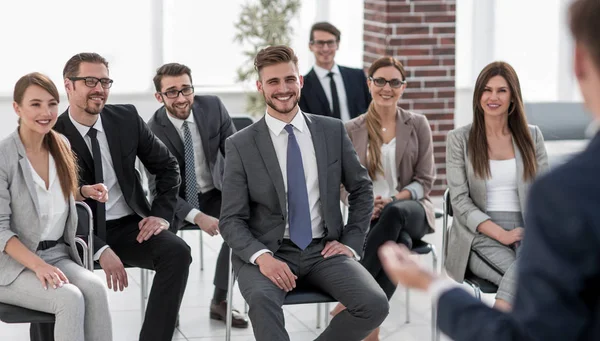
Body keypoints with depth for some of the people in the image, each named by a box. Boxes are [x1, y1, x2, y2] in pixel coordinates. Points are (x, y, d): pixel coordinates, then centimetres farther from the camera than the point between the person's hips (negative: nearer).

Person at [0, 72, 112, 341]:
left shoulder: (61, 145, 6)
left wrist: (84, 191, 5)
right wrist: (38, 265, -25)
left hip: (57, 255, 6)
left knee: (95, 289, -26)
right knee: (70, 299, -31)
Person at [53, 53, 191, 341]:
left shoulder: (127, 119, 2)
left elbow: (167, 166, 13)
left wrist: (161, 214, -2)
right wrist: (100, 250, -23)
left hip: (129, 227, 3)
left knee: (177, 252, -25)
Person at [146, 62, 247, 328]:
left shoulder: (213, 107, -11)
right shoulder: (152, 131, -18)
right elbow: (158, 187, -19)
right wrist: (197, 216, -34)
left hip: (213, 195, 3)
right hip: (174, 200, -3)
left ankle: (219, 301, -9)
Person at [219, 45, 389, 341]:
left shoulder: (332, 131, 6)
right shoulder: (240, 145, -1)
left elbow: (361, 189, 17)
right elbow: (231, 220, -3)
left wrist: (351, 243, 5)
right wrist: (261, 256, -22)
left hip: (323, 251, 3)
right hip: (268, 252, -3)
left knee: (375, 304, -23)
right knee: (262, 299, -37)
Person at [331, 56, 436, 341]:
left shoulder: (418, 125, 7)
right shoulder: (352, 130, 7)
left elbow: (425, 180, 3)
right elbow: (345, 184, 6)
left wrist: (392, 200, -15)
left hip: (411, 209, 1)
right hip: (367, 215, -1)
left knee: (394, 212, -40)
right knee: (400, 241, -39)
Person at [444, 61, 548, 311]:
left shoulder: (532, 136, 13)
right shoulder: (459, 139, 5)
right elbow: (460, 202, -2)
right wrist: (502, 234, -14)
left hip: (525, 232, 2)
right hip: (480, 236, -2)